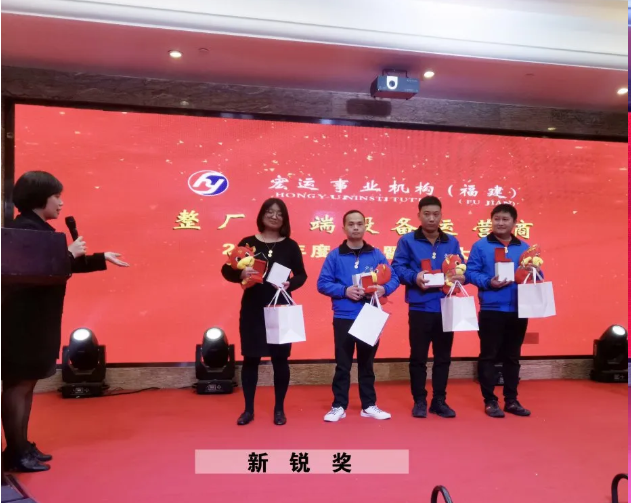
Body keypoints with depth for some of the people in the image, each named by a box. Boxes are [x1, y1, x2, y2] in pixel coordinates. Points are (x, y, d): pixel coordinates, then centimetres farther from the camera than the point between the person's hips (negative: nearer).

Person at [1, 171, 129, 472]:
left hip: (36, 320, 10)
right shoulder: (25, 229, -17)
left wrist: (102, 258, 23)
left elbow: (61, 265, 22)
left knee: (26, 384, 15)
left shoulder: (38, 229, 15)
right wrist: (69, 254, -15)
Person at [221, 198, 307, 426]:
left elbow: (301, 275, 4)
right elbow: (226, 270, -1)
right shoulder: (248, 242, 2)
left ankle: (279, 409, 20)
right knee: (250, 358, 6)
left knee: (280, 358, 5)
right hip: (252, 309, 0)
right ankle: (248, 409, 21)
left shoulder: (290, 245, 3)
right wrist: (240, 274, -22)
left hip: (280, 309, 0)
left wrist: (290, 284, -17)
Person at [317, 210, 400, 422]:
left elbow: (394, 279, 5)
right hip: (344, 317, -2)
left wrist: (383, 289, -16)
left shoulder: (376, 254, 6)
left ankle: (369, 406, 23)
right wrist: (344, 291, -18)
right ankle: (339, 406, 15)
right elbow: (322, 283, -4)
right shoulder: (334, 255, 0)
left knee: (367, 363, 12)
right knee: (342, 364, 4)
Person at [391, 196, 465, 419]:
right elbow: (397, 268, -6)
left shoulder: (452, 242, 13)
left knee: (443, 356, 10)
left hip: (446, 308, 4)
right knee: (418, 356, 3)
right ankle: (419, 401, 16)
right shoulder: (407, 240, 1)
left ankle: (439, 401, 22)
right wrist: (414, 277, -23)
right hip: (419, 308, -3)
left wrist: (461, 277, -10)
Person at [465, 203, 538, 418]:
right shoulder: (480, 246, 0)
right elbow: (470, 272, -5)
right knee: (489, 356, 2)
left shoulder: (524, 248, 12)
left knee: (512, 357, 13)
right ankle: (490, 401, 12)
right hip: (491, 310, -4)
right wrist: (488, 282, -20)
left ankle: (511, 400, 24)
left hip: (518, 311, 4)